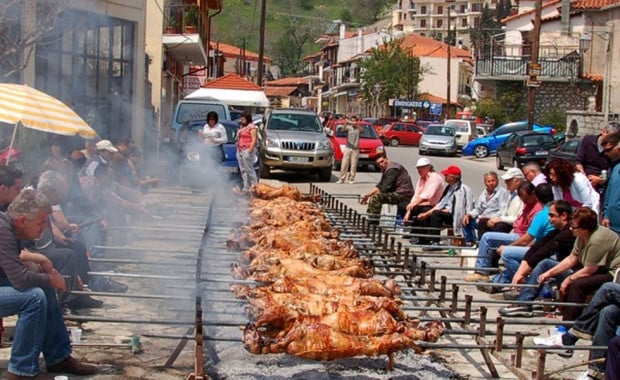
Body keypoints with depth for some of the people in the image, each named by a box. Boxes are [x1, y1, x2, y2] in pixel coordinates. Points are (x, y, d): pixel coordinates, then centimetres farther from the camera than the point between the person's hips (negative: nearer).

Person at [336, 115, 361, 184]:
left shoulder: (358, 129, 4)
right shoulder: (348, 127, 4)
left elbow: (361, 131, -18)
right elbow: (343, 130, -15)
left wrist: (357, 125, -34)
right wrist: (346, 124, -34)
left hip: (355, 149, 0)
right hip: (348, 148, 0)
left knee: (353, 165, 0)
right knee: (344, 164, -2)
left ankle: (351, 179, 6)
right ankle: (341, 179, -1)